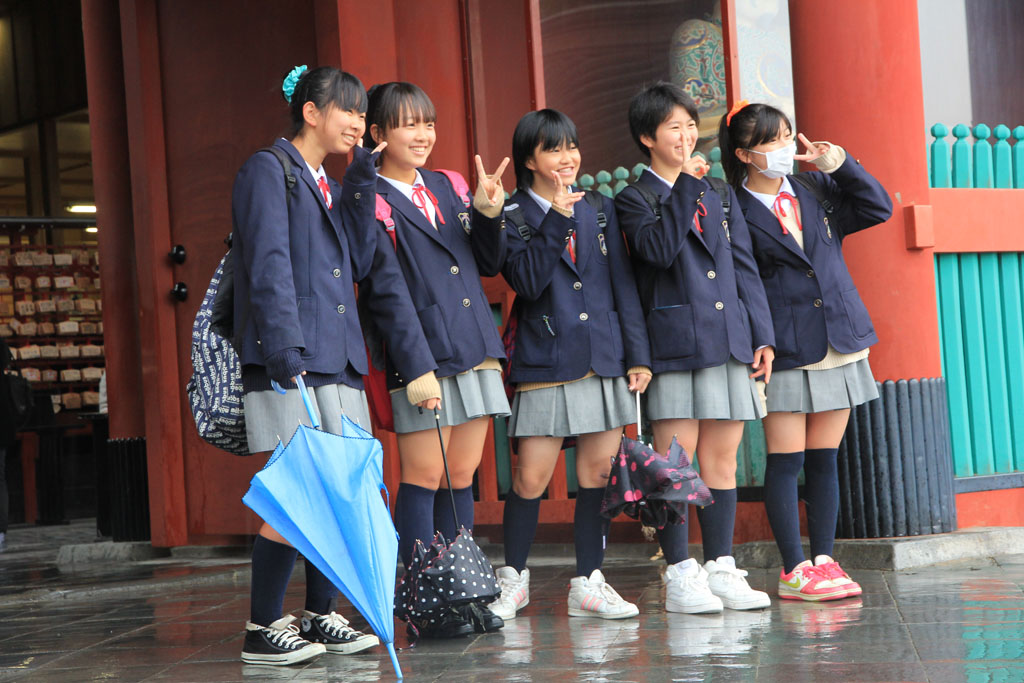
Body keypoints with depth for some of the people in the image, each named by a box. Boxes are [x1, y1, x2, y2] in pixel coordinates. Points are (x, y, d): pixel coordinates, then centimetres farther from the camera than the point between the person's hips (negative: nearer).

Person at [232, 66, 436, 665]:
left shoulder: (333, 187, 22)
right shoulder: (269, 170, -2)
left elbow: (360, 262, 9)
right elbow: (269, 267, -12)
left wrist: (363, 185, 3)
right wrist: (286, 355, -21)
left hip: (338, 360, 8)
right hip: (289, 364, -8)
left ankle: (320, 616, 16)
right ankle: (264, 629, -2)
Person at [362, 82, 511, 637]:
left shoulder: (449, 187, 15)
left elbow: (488, 264, 14)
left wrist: (488, 213, 0)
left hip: (475, 351, 6)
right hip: (422, 356, -6)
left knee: (461, 477, 9)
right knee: (423, 478, -3)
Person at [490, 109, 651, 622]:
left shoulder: (598, 209, 12)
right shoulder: (513, 217, 0)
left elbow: (623, 284, 11)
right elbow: (528, 281, -14)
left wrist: (638, 353, 5)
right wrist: (555, 221, -18)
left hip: (605, 361, 4)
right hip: (546, 365, -4)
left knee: (598, 473, 5)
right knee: (531, 478, -4)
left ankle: (588, 583, 14)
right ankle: (513, 579, 14)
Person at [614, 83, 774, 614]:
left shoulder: (719, 195, 17)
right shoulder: (634, 200, 1)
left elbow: (744, 268, 15)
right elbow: (661, 248, -18)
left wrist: (761, 336, 8)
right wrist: (684, 185, -16)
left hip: (728, 343, 5)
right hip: (675, 345, -5)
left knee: (721, 459, 7)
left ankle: (721, 570, 13)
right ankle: (680, 576, 3)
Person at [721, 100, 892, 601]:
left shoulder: (817, 190, 10)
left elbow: (878, 208, 9)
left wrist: (838, 163, -1)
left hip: (839, 345, 5)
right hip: (784, 352, -5)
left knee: (824, 460, 8)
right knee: (786, 462, -3)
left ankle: (824, 562, 14)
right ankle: (795, 571, 3)